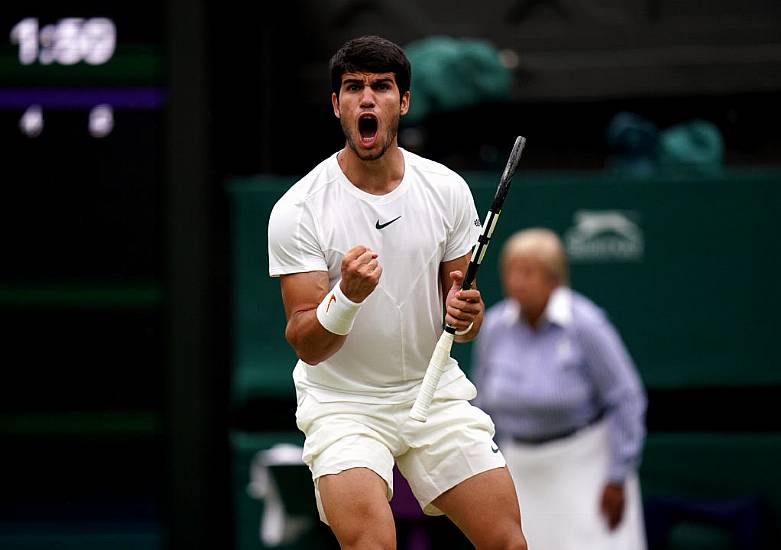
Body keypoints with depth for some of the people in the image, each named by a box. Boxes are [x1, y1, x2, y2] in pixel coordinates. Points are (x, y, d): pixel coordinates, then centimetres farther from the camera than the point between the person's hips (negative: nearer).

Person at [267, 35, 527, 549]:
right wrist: (347, 296, -33)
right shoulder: (298, 210, -12)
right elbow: (307, 347, -14)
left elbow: (461, 311, 9)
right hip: (342, 403, -3)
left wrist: (464, 316, -14)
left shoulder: (447, 189, -1)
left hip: (434, 391, 3)